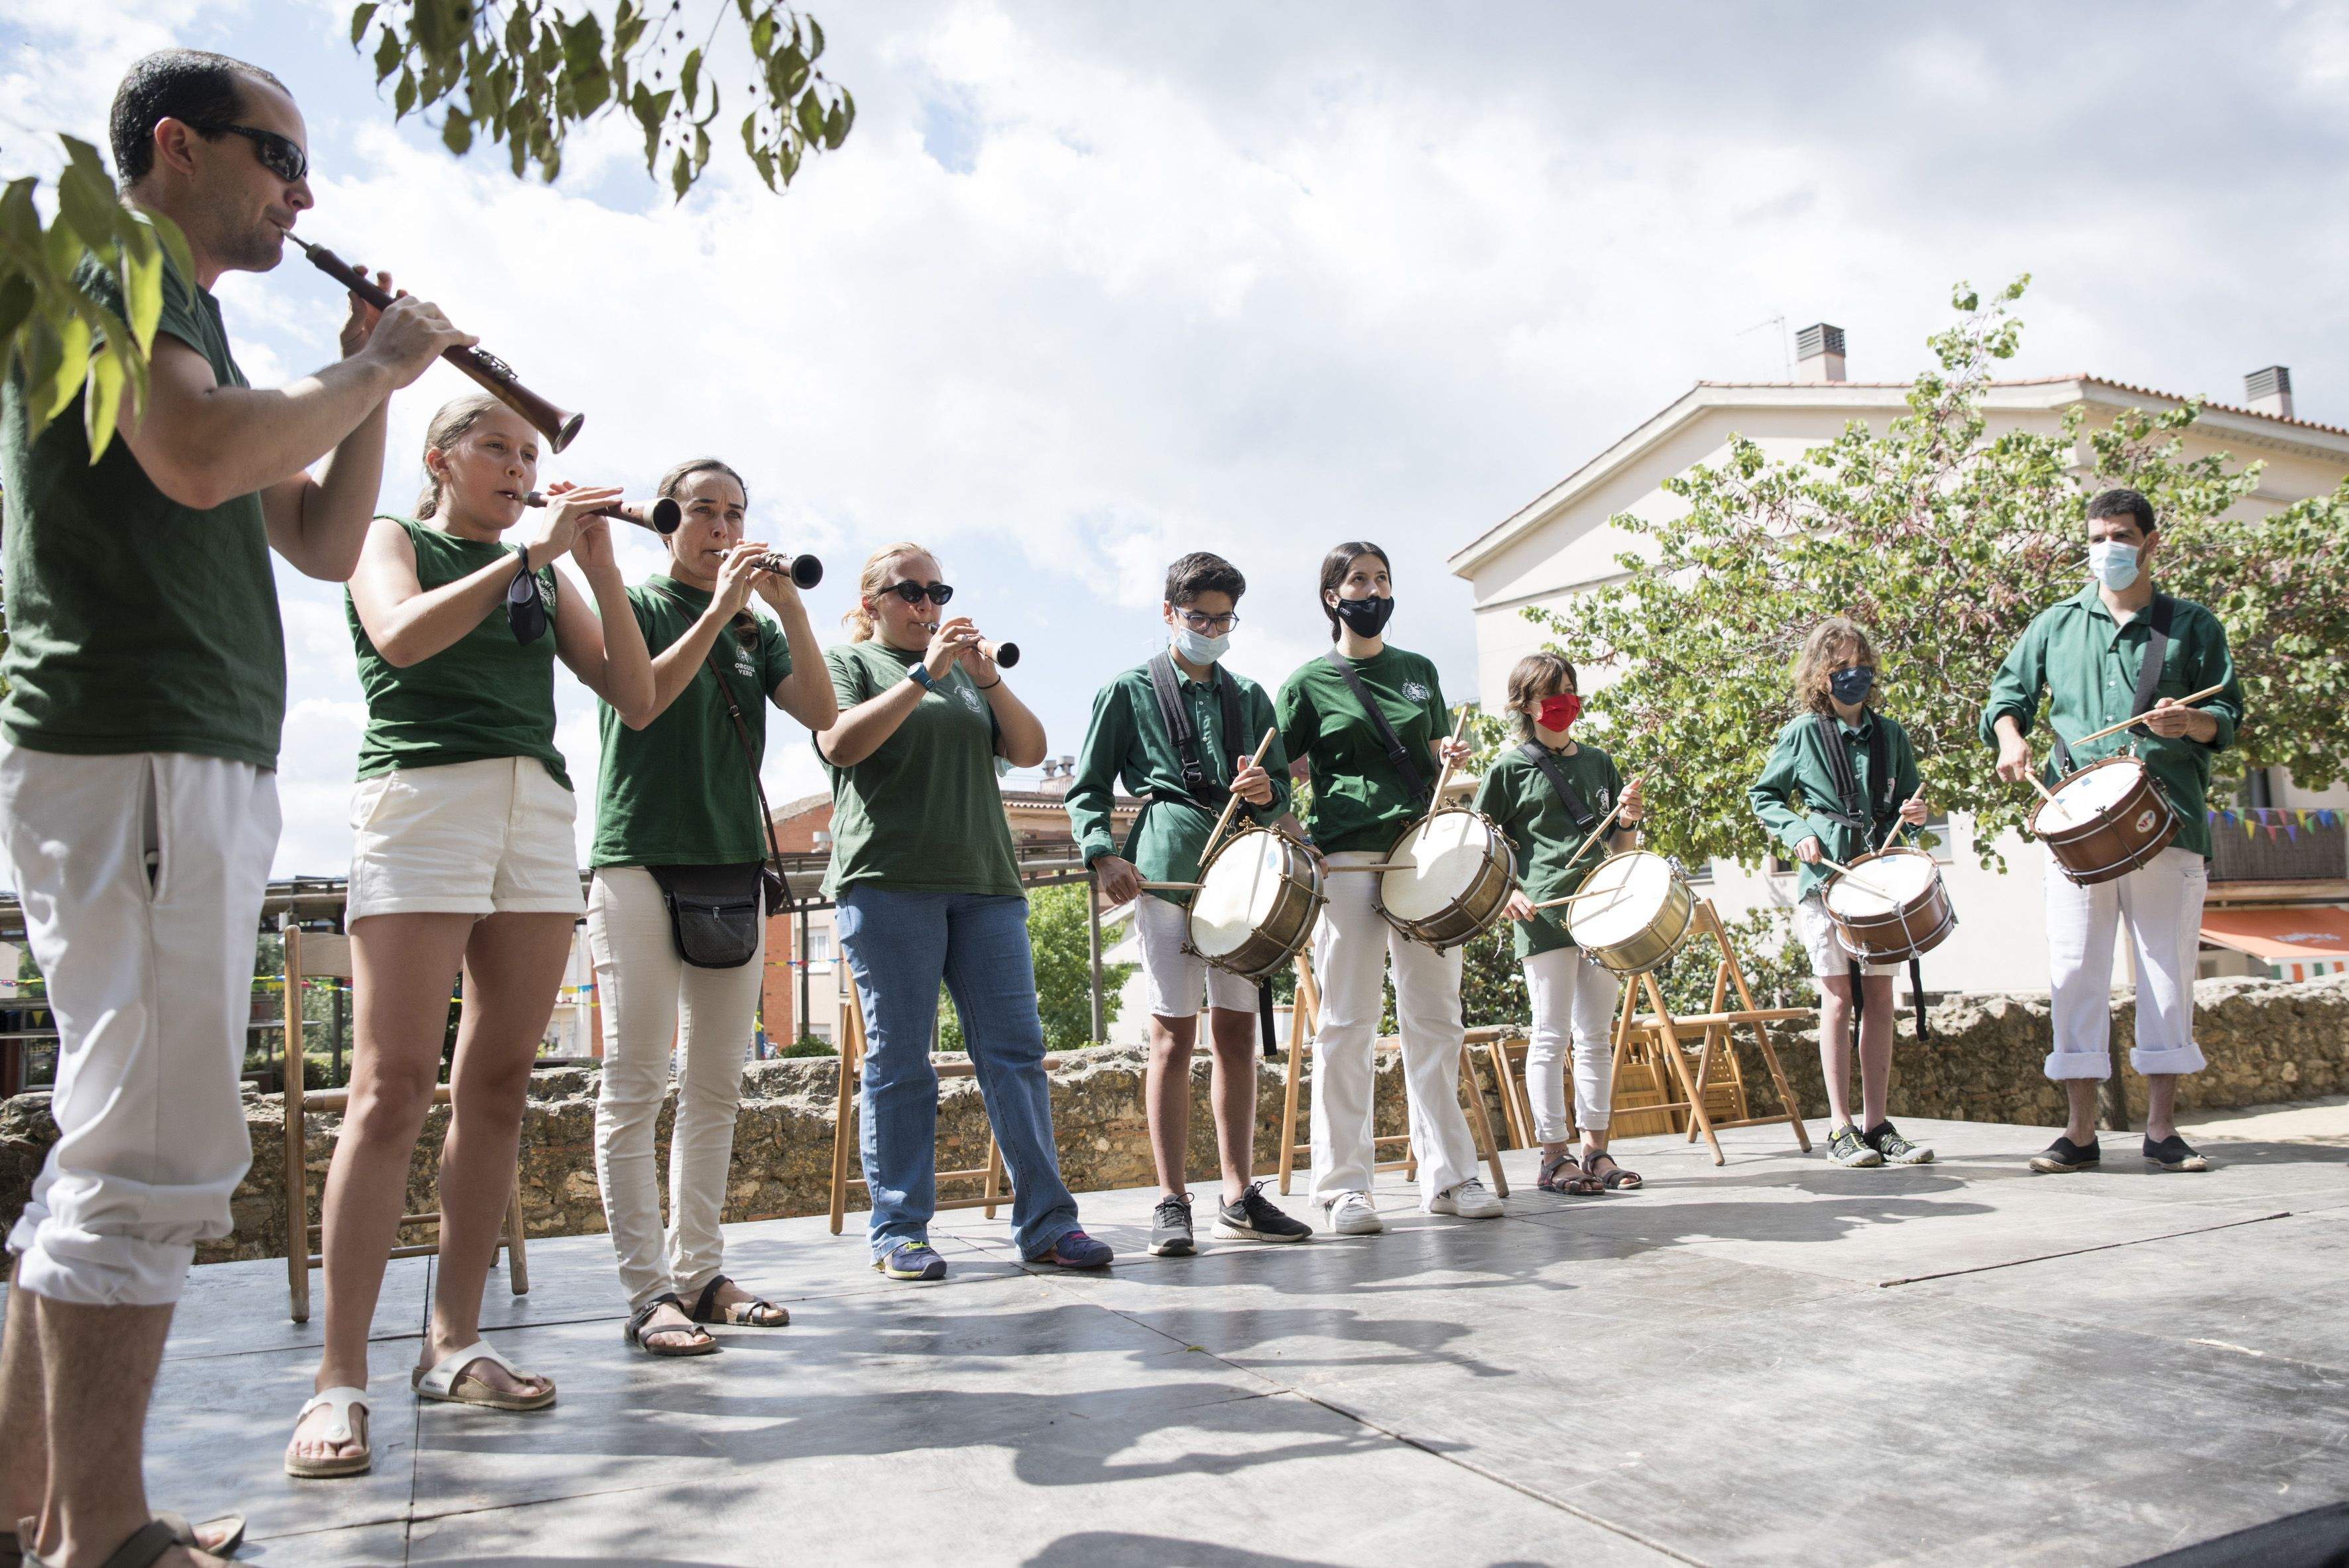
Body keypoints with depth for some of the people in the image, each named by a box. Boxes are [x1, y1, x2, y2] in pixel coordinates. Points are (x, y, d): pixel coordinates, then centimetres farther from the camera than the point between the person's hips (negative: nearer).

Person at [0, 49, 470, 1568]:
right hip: (132, 750, -10)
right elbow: (201, 459, -21)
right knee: (158, 1159, -11)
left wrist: (367, 383, 13)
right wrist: (375, 369, -7)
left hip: (201, 761, 10)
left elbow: (325, 542, 22)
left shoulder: (185, 317, 27)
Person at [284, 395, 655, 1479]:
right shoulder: (392, 540, 12)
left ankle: (453, 1345, 7)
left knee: (497, 1082, 1)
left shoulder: (545, 572, 22)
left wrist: (598, 568, 0)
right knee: (393, 1085, -11)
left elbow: (634, 696, 10)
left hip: (539, 809, 5)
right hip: (422, 792, -4)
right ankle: (340, 1380, -9)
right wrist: (532, 547, -11)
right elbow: (402, 637, -12)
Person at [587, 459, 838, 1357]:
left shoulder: (756, 627, 17)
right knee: (636, 1084, -6)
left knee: (717, 1086, 6)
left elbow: (820, 713, 2)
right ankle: (649, 1292, -2)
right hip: (641, 859, -5)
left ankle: (700, 1273, 14)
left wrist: (788, 609, -7)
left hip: (733, 865, 5)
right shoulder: (634, 604, 6)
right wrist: (718, 610, -14)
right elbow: (641, 699, -13)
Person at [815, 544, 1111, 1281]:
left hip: (984, 881, 4)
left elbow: (1029, 751, 14)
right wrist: (925, 675, -11)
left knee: (1016, 1052, -1)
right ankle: (898, 1233, 7)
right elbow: (840, 745, -8)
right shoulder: (846, 662, 11)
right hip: (888, 883, -4)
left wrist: (989, 680, -1)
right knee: (899, 1062, -2)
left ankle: (1047, 1223, 1)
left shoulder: (965, 667, 24)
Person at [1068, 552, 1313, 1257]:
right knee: (1173, 1034, -4)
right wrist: (1104, 854, -12)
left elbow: (1283, 787, 19)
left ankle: (1239, 1195, 14)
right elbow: (1087, 789, 5)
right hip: (1166, 872, -4)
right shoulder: (1129, 692, 8)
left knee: (1238, 1031, 5)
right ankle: (1172, 1202, 3)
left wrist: (1267, 792, -4)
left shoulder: (1249, 697, 19)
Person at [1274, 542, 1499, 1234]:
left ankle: (1448, 1174, 15)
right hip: (1348, 862, -4)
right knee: (1347, 1023, -3)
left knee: (1435, 1017, 6)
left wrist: (1447, 756, 0)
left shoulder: (1418, 671, 17)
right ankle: (1344, 1185, 4)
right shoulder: (1308, 683, 4)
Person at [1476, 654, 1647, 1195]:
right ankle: (1555, 1155, 3)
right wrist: (1507, 892, -14)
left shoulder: (1599, 763, 15)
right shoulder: (1510, 769, 1)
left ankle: (1596, 1149, 18)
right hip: (1543, 914, -5)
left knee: (1596, 1035, 9)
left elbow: (1620, 848, 19)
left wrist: (1629, 820, -2)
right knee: (1551, 1035, -3)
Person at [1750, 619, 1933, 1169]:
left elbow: (1906, 804, 18)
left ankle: (1876, 1124, 11)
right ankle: (1841, 1127, 3)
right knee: (1838, 996, -3)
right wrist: (1796, 832, -8)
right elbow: (1764, 796, 8)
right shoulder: (1802, 733, 0)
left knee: (1879, 996, 4)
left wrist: (1913, 812, -4)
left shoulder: (1891, 733, 10)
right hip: (1825, 877, -3)